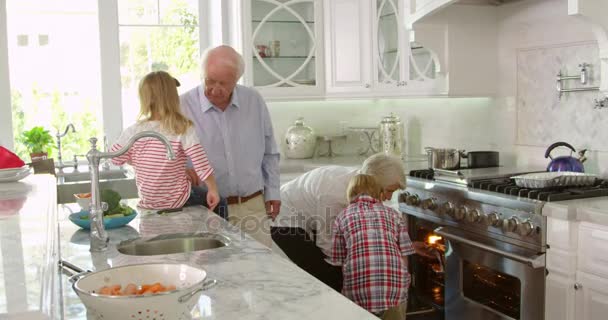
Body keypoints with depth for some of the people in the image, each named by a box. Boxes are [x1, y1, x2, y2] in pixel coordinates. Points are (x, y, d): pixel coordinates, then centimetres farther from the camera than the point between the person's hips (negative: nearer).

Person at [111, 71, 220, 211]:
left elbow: (116, 158, 2)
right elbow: (201, 163, -22)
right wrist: (213, 189, -11)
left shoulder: (133, 132, -11)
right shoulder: (184, 130, -19)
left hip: (147, 202, 3)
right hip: (177, 202, -3)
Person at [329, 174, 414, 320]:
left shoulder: (343, 217, 14)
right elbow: (404, 257, 12)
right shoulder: (393, 214, 17)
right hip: (395, 288, 1)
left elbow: (338, 262, 11)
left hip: (358, 290, 0)